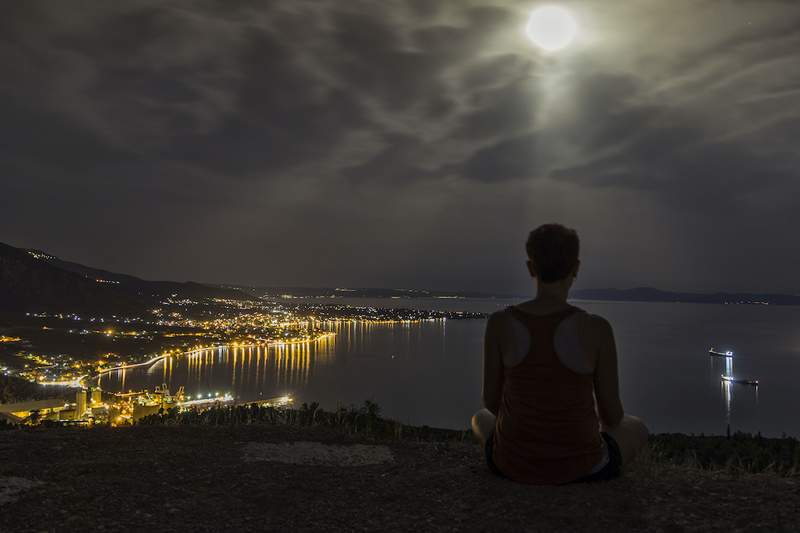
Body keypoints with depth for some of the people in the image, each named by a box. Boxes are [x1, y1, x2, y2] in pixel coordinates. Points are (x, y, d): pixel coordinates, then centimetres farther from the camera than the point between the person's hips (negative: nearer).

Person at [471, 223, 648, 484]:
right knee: (636, 429, 33)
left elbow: (491, 400, -3)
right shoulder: (597, 329, -19)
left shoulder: (499, 323, -14)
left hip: (514, 461, 1)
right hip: (579, 465, -1)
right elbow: (613, 414, -8)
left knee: (482, 419, 38)